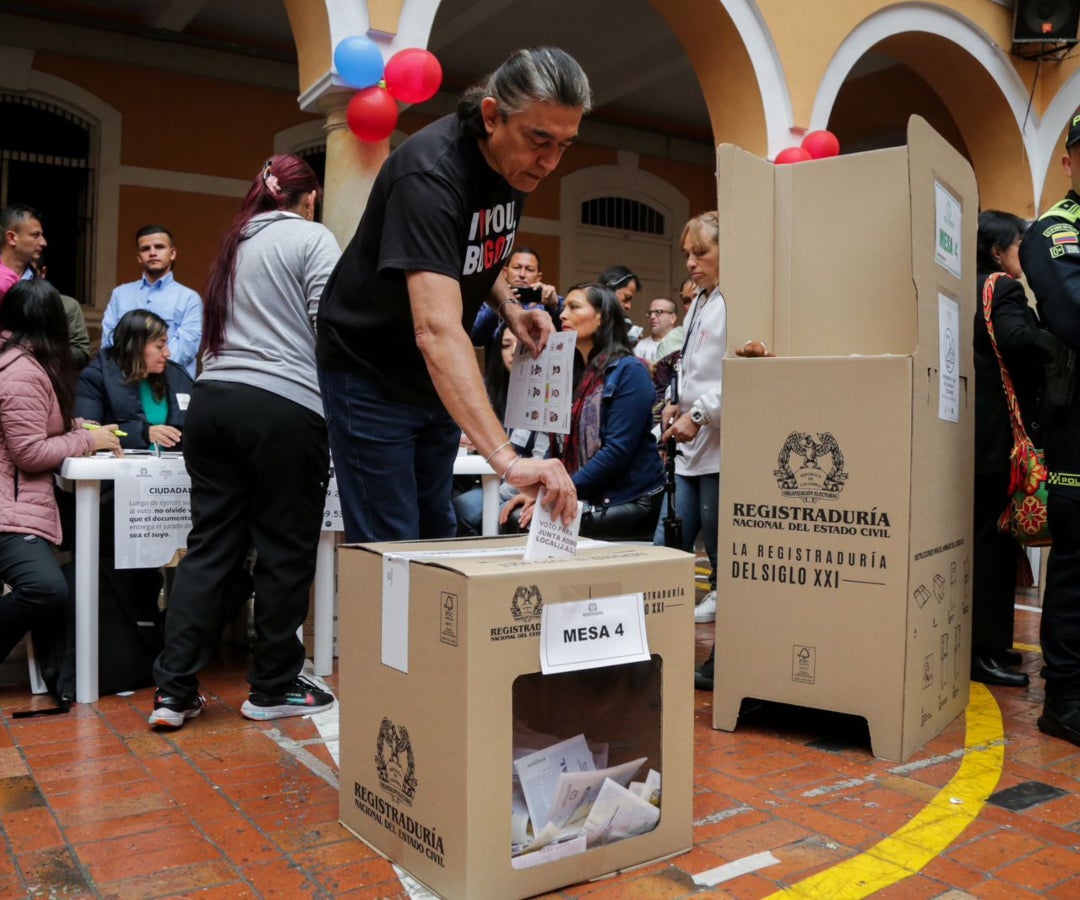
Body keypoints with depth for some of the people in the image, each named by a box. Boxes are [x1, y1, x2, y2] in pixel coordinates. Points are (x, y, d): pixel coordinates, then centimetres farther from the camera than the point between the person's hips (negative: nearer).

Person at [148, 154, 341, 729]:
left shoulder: (234, 244, 22)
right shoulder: (312, 238, 1)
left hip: (212, 398, 7)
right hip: (284, 407, -7)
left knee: (209, 546, 8)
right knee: (285, 552, 3)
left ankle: (174, 690, 8)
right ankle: (273, 689, 13)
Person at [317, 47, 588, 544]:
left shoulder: (515, 163, -7)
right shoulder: (431, 172, -32)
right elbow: (436, 331, -45)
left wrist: (508, 306, -7)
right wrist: (507, 459, -55)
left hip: (439, 374, 8)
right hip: (371, 372, -7)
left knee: (437, 532, 16)